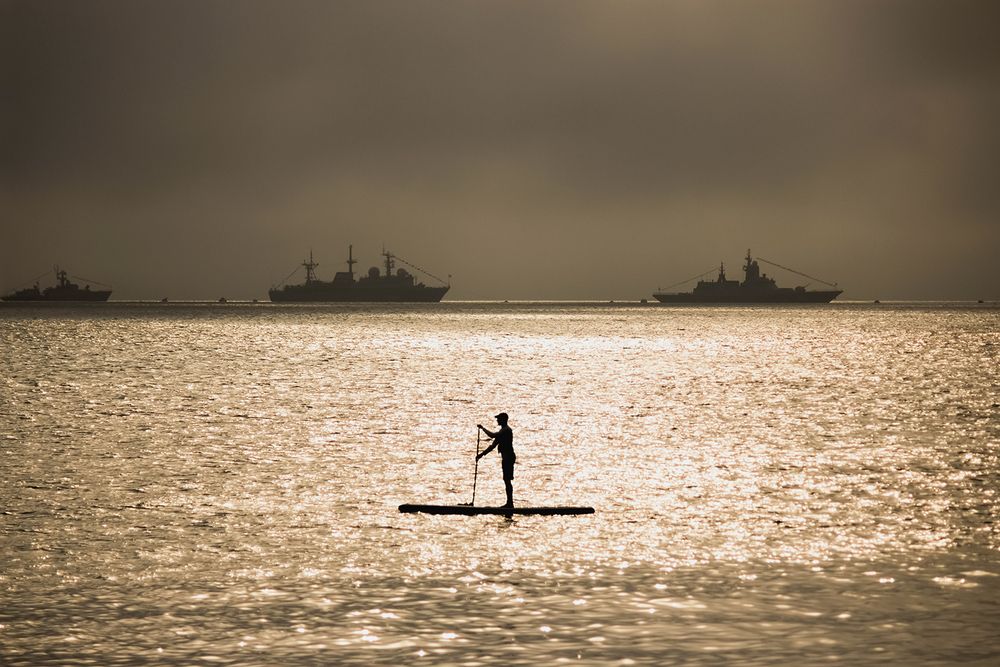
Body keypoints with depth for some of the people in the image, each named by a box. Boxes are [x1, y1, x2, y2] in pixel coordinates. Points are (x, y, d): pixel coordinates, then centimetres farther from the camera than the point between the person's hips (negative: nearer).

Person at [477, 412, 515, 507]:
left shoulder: (506, 430, -13)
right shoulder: (503, 431, 19)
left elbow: (492, 435, -26)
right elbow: (494, 445, 22)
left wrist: (483, 428, -14)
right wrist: (482, 454, 18)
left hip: (508, 457, -10)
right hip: (506, 458, 10)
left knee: (507, 480, -10)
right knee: (507, 480, 11)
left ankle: (510, 502, -10)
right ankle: (509, 503, 13)